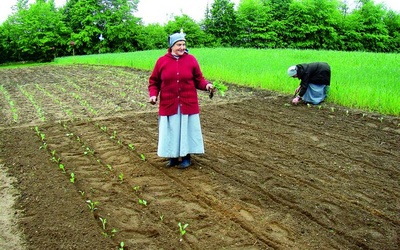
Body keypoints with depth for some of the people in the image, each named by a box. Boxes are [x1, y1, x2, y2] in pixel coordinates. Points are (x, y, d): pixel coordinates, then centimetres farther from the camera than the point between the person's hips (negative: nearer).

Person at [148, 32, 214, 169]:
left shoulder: (191, 59, -1)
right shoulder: (162, 61, -1)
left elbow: (198, 80, 2)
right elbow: (154, 82, 5)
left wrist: (206, 85, -17)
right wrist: (153, 94, -11)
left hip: (188, 104, 0)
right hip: (169, 104, 0)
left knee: (187, 130, 7)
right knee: (171, 131, 8)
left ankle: (186, 157, 22)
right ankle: (173, 157, 23)